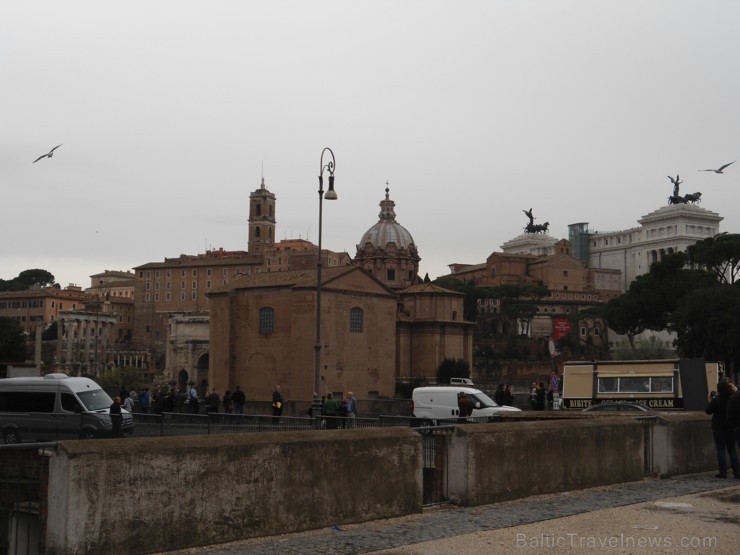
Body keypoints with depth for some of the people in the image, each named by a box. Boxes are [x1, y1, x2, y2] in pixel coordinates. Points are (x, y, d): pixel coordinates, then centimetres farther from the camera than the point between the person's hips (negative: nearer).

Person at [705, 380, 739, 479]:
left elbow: (708, 411, -9)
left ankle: (723, 472, -2)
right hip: (731, 426, 4)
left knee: (721, 450, 0)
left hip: (718, 427, -4)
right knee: (732, 449, 11)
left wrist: (710, 401, 4)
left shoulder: (716, 400, -15)